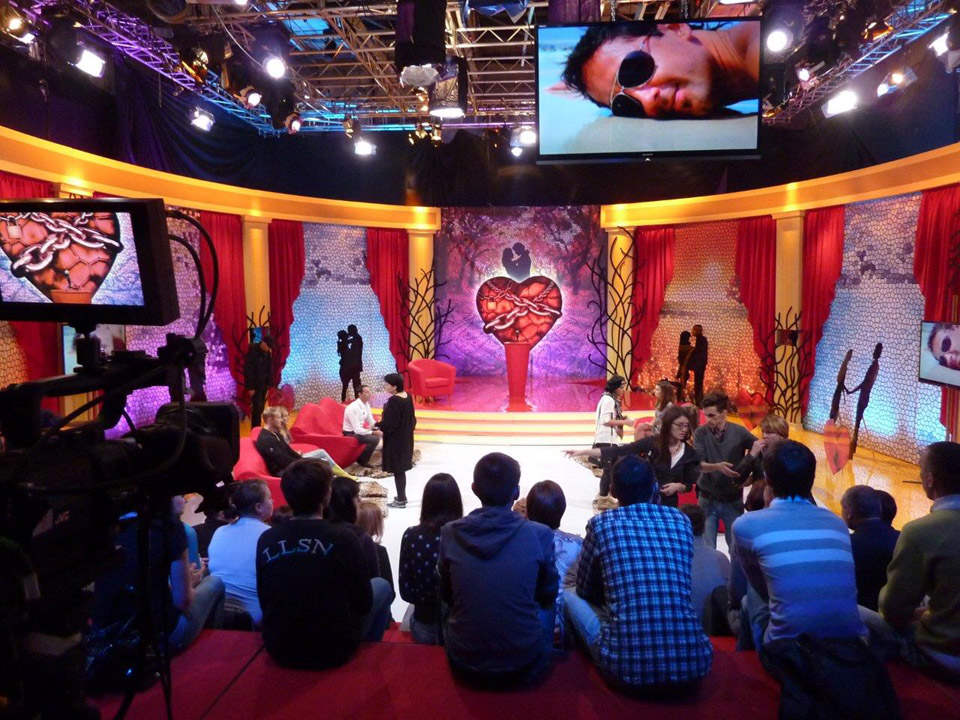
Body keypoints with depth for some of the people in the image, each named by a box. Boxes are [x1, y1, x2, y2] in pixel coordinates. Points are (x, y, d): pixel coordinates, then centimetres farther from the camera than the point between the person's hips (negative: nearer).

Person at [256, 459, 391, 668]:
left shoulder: (266, 540, -8)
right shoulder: (343, 538, -18)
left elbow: (265, 602, 4)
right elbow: (363, 603, -8)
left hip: (278, 648, 4)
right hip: (334, 649, -4)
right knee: (382, 586, 19)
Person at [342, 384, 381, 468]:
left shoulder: (366, 404, 0)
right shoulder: (353, 408, -26)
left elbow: (371, 422, 8)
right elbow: (357, 430, -28)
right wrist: (374, 432, -28)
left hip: (359, 430, 9)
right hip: (351, 433, -9)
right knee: (374, 439, -26)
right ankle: (362, 460, -5)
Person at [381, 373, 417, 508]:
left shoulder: (394, 401, -23)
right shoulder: (408, 397, 3)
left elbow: (390, 423, -21)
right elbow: (412, 418, 11)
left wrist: (377, 425, -5)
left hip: (395, 440, -9)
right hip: (405, 437, 9)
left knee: (397, 469, 2)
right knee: (401, 468, 19)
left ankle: (400, 500, 12)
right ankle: (402, 496, 29)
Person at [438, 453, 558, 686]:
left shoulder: (450, 533, -9)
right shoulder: (540, 534, -14)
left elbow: (447, 595, 7)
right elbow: (548, 595, 4)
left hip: (464, 662, 1)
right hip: (524, 664, -1)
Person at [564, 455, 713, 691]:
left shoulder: (601, 523, 0)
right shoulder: (681, 521, 9)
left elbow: (584, 589, 15)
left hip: (627, 665, -3)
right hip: (693, 663, 4)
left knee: (570, 596, 18)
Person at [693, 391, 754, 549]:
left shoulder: (739, 432, -10)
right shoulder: (700, 433, -9)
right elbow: (698, 464, -15)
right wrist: (717, 466, -34)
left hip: (733, 500, 0)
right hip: (708, 500, 0)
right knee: (707, 547, 9)